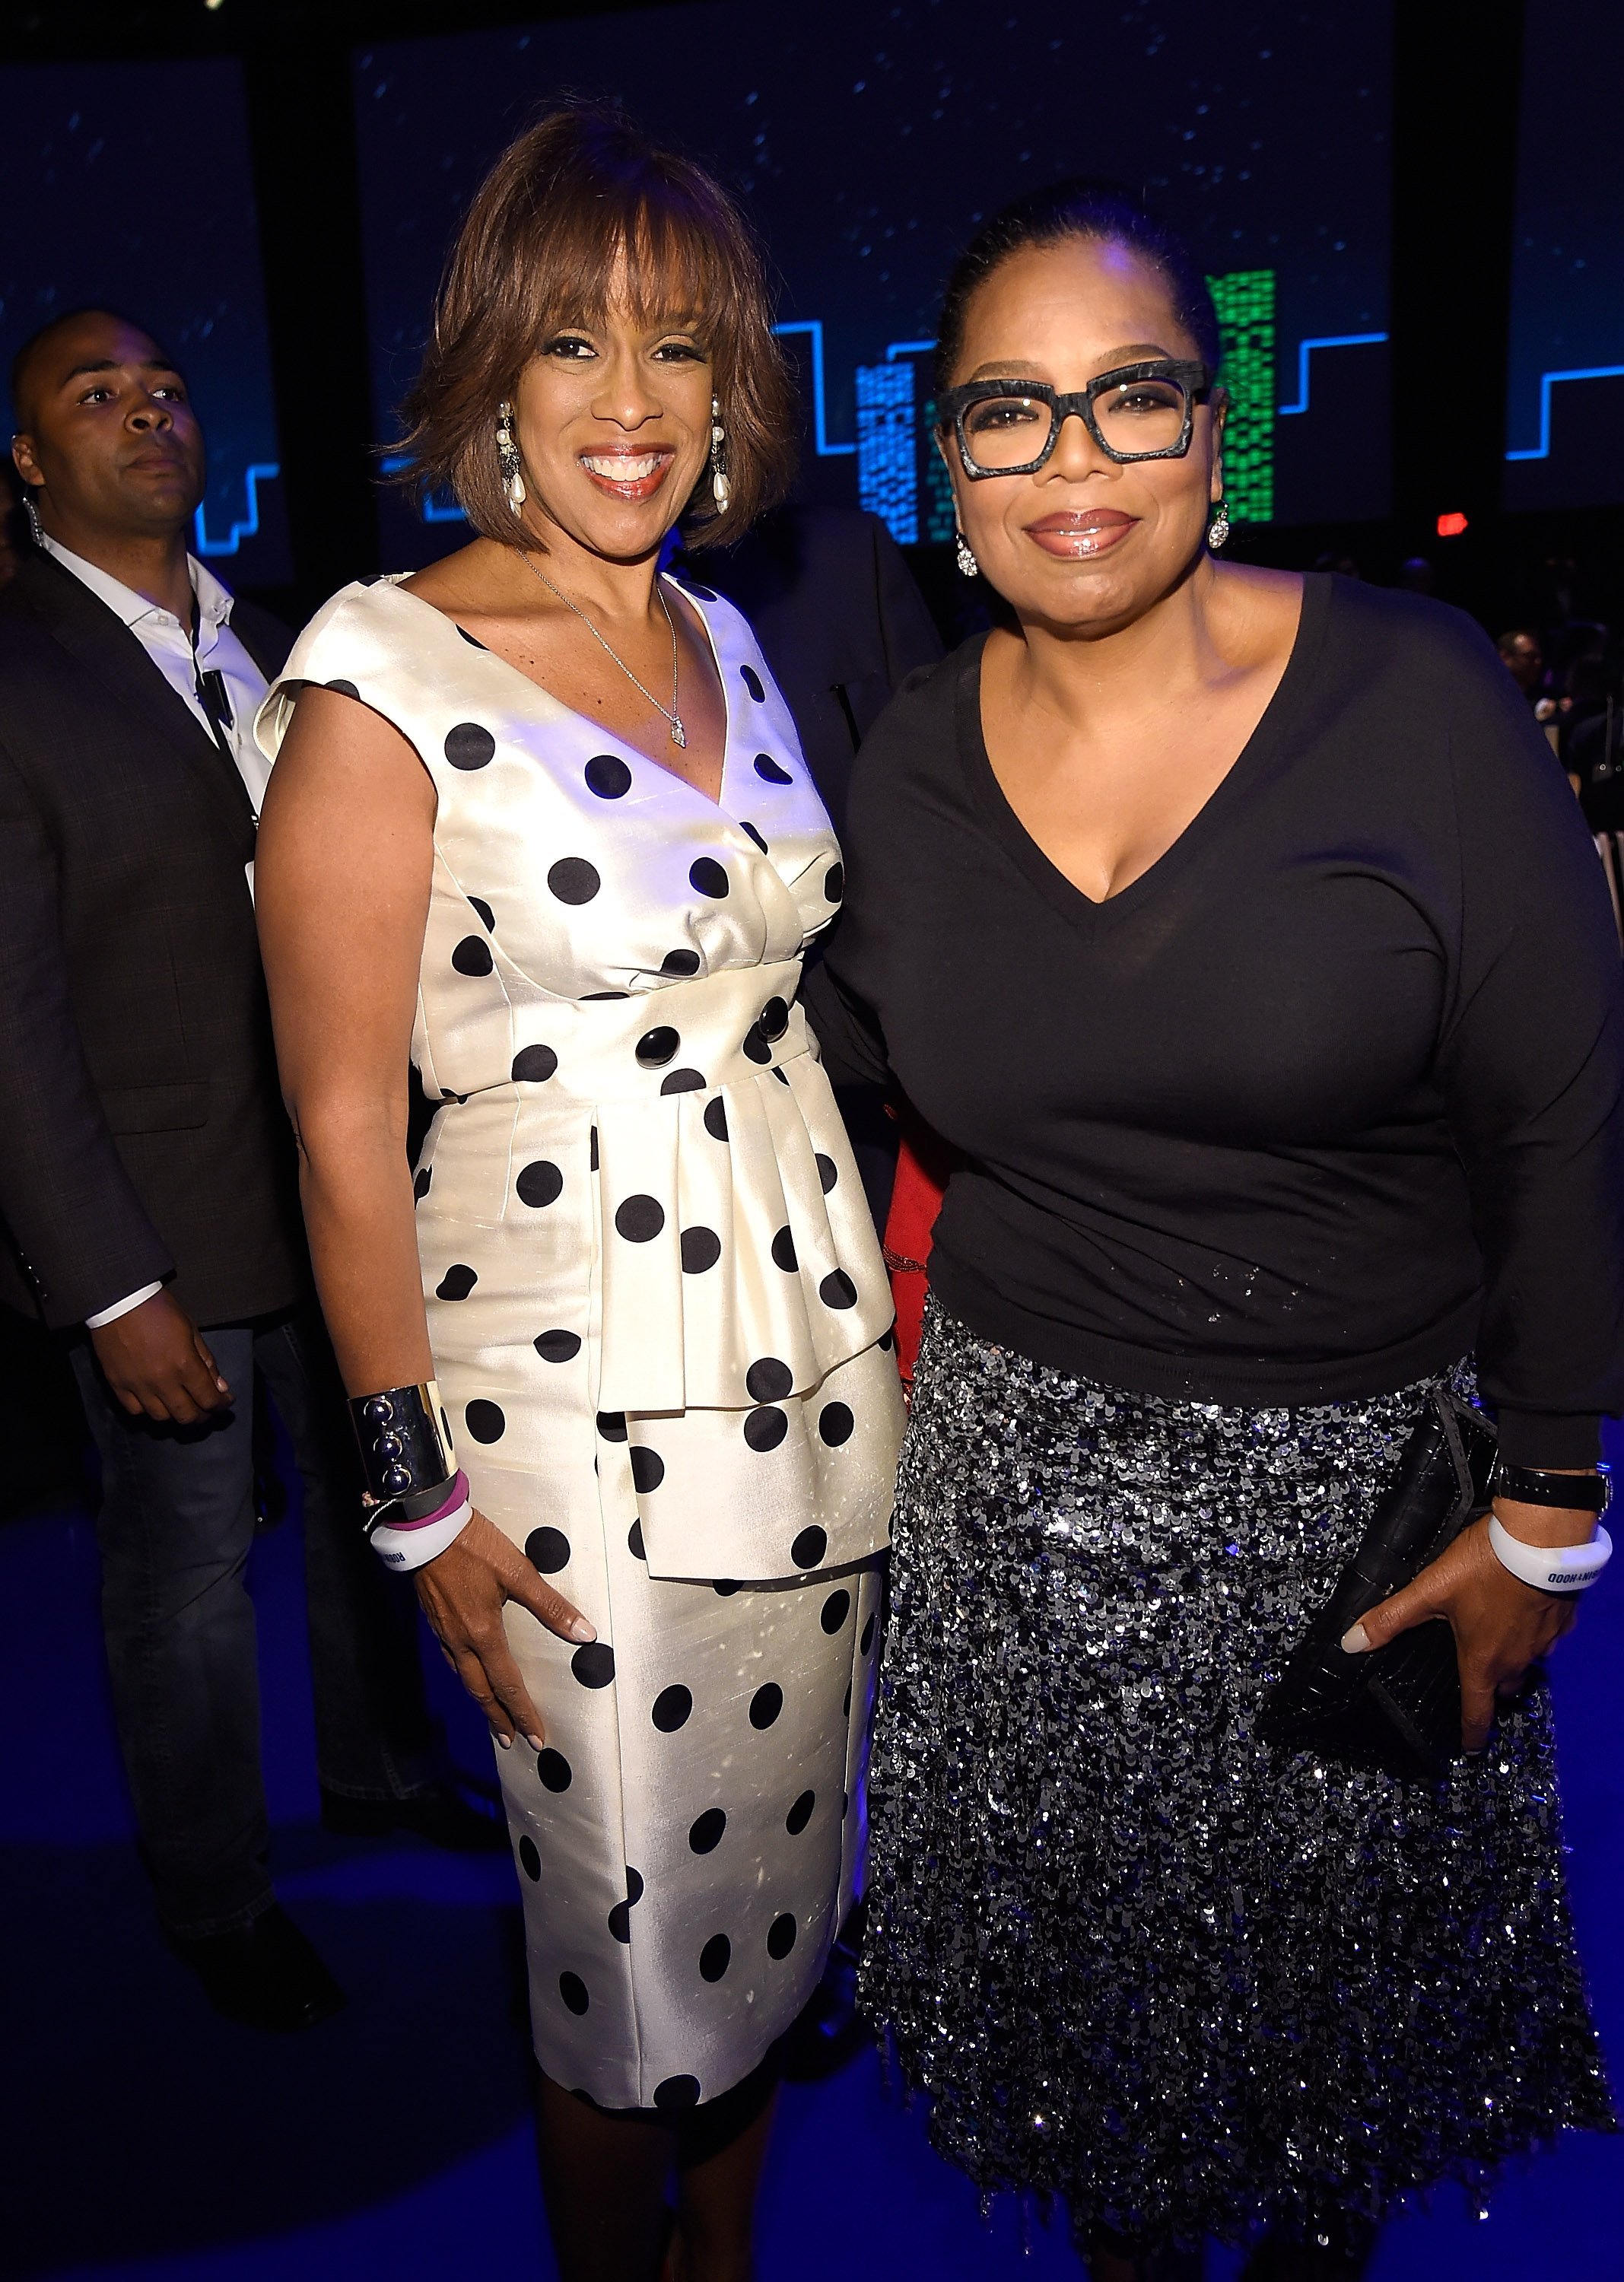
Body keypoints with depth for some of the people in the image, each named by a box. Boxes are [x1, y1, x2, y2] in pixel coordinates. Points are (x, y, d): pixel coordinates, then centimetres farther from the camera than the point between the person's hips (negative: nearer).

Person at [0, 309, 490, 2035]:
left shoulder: (273, 650, 6)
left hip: (340, 1185, 6)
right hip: (157, 1227, -6)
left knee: (368, 1501, 22)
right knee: (183, 1579, 12)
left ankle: (375, 1766, 48)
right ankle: (217, 1902, 35)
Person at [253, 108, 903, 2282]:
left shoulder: (726, 637, 8)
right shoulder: (384, 677, -12)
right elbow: (343, 1126, -12)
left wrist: (871, 1305, 11)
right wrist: (420, 1497, -10)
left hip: (817, 1353, 7)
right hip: (583, 1410, -6)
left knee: (783, 1877, 21)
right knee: (635, 1933, 12)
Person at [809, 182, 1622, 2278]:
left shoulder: (1416, 694, -13)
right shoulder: (916, 758, -3)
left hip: (1360, 1471, -1)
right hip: (1025, 1464, 2)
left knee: (1345, 1950, 21)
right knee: (1072, 1941, 20)